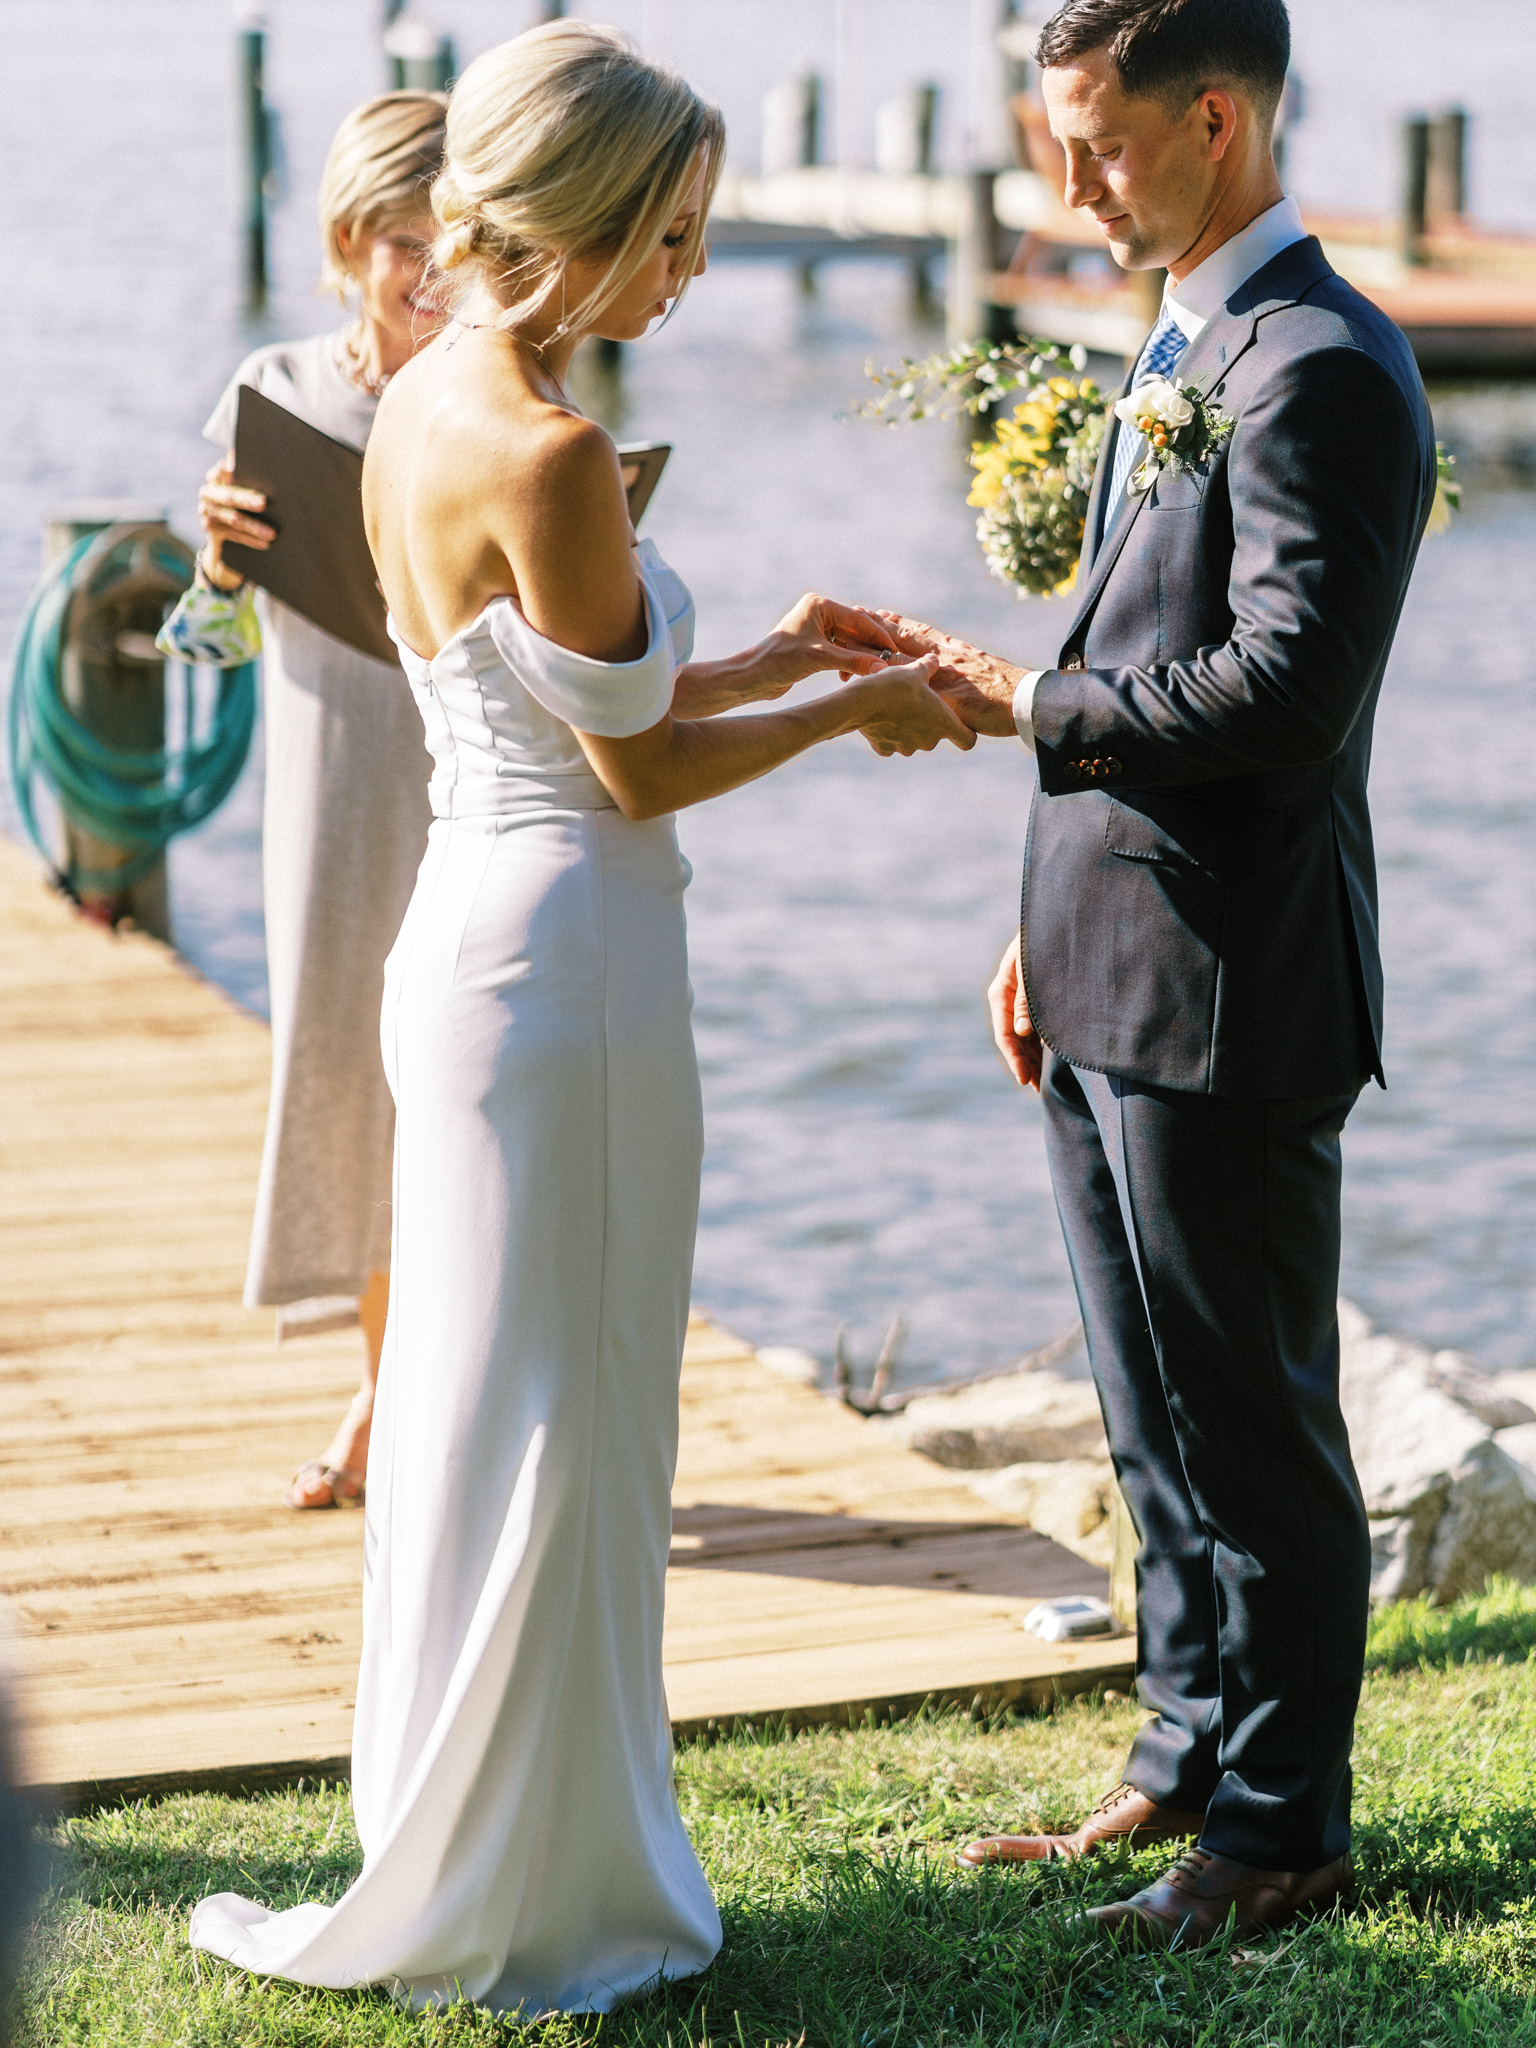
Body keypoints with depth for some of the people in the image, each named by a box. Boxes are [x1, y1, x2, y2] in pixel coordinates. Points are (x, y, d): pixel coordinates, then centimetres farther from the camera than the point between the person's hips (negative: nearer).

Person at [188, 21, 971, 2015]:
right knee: (549, 1421, 1)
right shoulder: (548, 451, -20)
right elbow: (639, 769, -13)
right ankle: (517, 1900, 13)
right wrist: (858, 709, 0)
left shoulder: (422, 406, 9)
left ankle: (470, 1850, 29)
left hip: (470, 931, 10)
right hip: (566, 954, -9)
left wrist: (771, 653, 17)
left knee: (475, 1398, 16)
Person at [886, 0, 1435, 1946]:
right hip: (1113, 981, 10)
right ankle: (1187, 1763, 30)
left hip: (1226, 999, -9)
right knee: (1158, 1419, 18)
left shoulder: (1320, 369, -16)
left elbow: (1283, 688, -24)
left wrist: (1029, 706, -15)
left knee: (1254, 1425, 1)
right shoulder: (1182, 349, 15)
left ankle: (1282, 1829, 13)